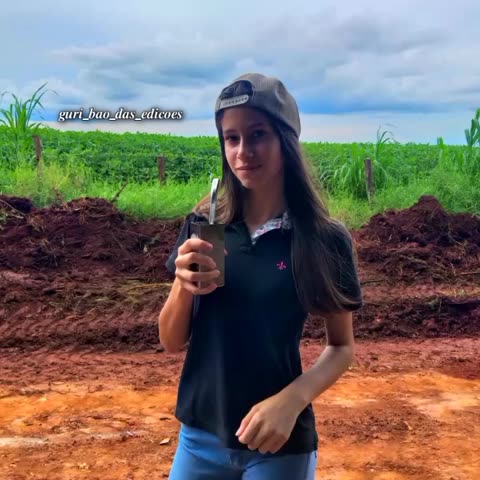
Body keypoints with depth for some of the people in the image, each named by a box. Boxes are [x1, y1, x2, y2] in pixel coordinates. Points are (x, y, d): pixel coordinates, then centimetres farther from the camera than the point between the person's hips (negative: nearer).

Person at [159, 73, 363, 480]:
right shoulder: (203, 225, -6)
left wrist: (291, 400, -20)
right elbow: (171, 342, -1)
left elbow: (342, 347, -3)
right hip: (200, 434, 3)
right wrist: (183, 286, -20)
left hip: (280, 443, -2)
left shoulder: (325, 239, -12)